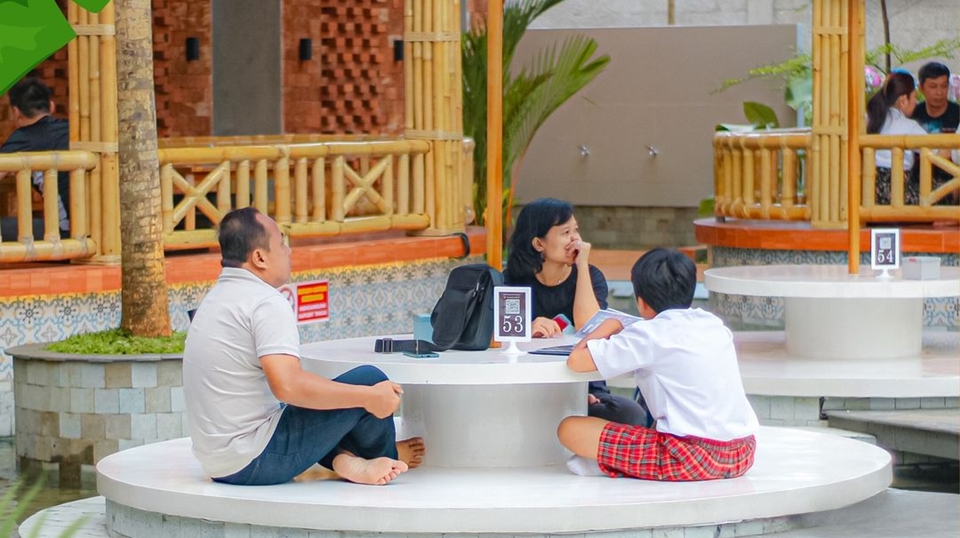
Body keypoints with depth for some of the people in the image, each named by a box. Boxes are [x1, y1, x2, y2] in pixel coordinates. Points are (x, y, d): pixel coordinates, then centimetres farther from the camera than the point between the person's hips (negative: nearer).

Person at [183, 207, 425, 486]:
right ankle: (386, 454, 23)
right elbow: (288, 386, -28)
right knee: (369, 379, -4)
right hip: (257, 460, -10)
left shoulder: (216, 298, 15)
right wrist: (368, 397, -20)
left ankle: (343, 458, 7)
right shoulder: (266, 302, -15)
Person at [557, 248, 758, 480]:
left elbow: (576, 360, -7)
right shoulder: (714, 325, 14)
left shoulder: (650, 334, -5)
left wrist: (608, 327, 11)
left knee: (570, 429, -5)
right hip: (742, 455, 7)